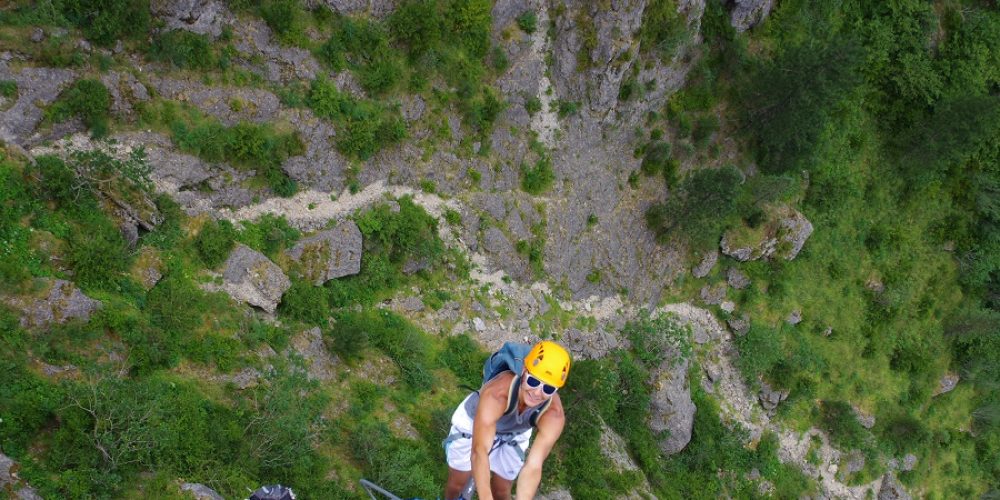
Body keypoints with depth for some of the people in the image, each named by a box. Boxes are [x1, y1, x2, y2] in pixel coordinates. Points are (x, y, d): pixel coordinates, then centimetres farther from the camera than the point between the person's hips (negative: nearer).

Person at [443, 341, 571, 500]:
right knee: (457, 483, 10)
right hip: (472, 422, -2)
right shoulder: (496, 394, -47)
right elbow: (479, 452, -52)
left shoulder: (553, 415, -38)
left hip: (513, 435, 2)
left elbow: (533, 466, -42)